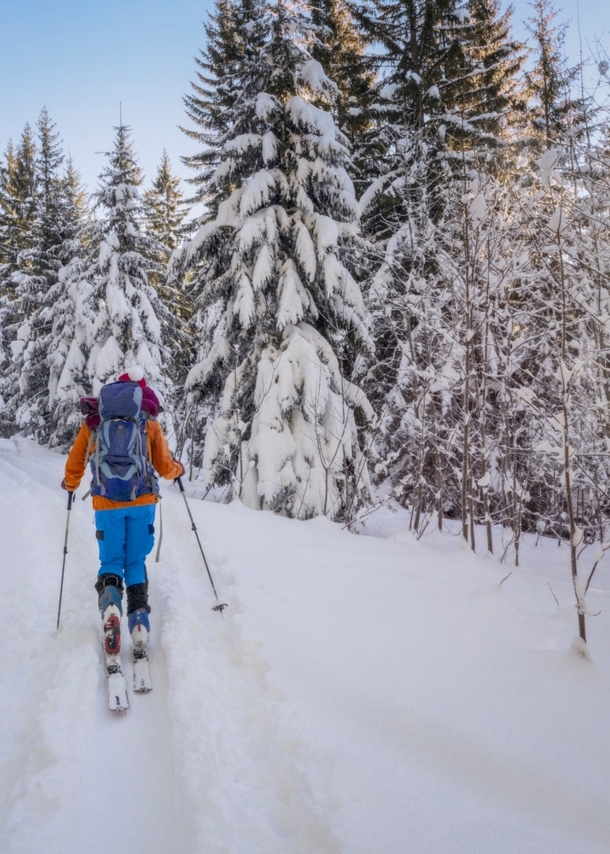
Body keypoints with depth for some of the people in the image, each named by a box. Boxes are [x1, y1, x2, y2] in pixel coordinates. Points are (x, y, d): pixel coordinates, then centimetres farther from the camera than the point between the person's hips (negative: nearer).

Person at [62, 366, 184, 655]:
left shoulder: (94, 419, 10)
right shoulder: (148, 421, 8)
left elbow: (75, 461, 12)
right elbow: (165, 468, 9)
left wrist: (70, 484, 33)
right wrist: (179, 468, 32)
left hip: (106, 502, 0)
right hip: (142, 500, 0)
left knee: (110, 561, 12)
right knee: (136, 562, 13)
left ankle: (110, 604, -18)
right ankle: (139, 620, 0)